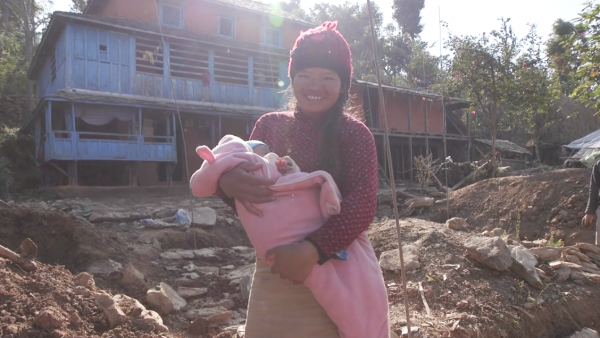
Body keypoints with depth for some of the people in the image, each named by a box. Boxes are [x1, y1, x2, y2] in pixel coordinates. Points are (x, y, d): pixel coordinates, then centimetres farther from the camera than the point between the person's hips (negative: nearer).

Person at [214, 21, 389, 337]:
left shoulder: (354, 133, -7)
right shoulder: (269, 125, 3)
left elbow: (363, 202, -18)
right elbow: (245, 189, 3)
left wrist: (312, 249, -32)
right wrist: (227, 181, -21)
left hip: (331, 272, -3)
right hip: (271, 271, 3)